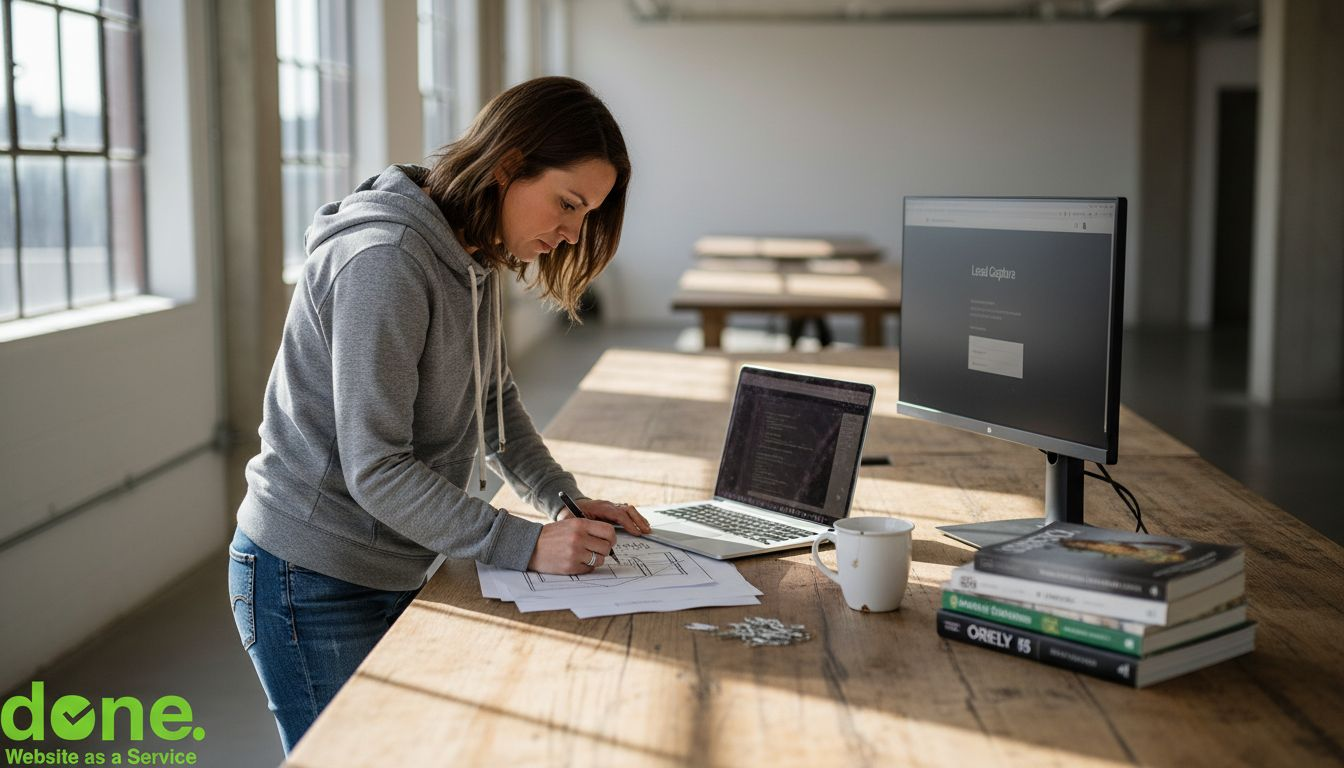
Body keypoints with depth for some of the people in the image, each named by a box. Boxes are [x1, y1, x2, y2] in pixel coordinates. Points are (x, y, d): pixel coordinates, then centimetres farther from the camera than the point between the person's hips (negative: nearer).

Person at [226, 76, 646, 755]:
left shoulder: (474, 259, 6)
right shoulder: (384, 262, -24)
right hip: (313, 583, -9)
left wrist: (565, 502, 3)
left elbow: (494, 403, 17)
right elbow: (375, 469, -26)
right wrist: (526, 545, -25)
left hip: (393, 569, 9)